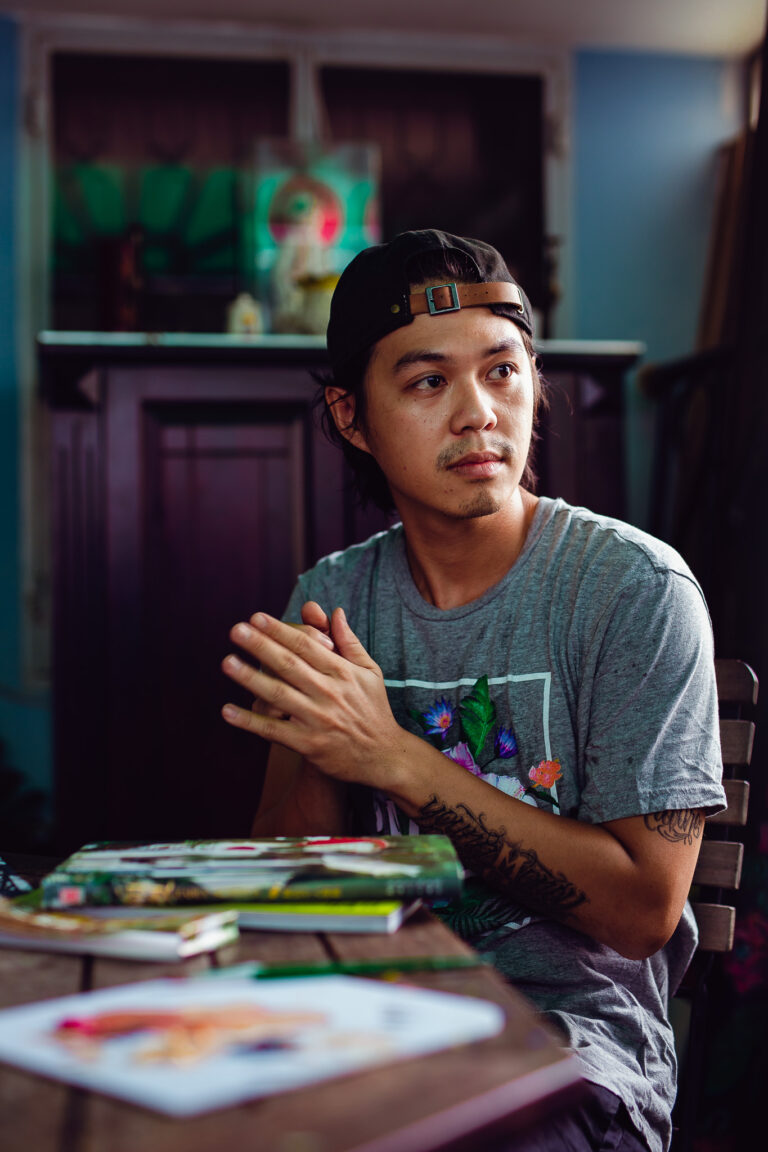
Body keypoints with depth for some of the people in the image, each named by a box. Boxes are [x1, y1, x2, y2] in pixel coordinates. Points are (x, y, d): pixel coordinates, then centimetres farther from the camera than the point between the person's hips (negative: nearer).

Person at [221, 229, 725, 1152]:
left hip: (570, 1025, -3)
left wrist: (398, 761, -20)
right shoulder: (330, 599, 5)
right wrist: (318, 752, -18)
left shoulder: (634, 589, -9)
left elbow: (642, 910, -13)